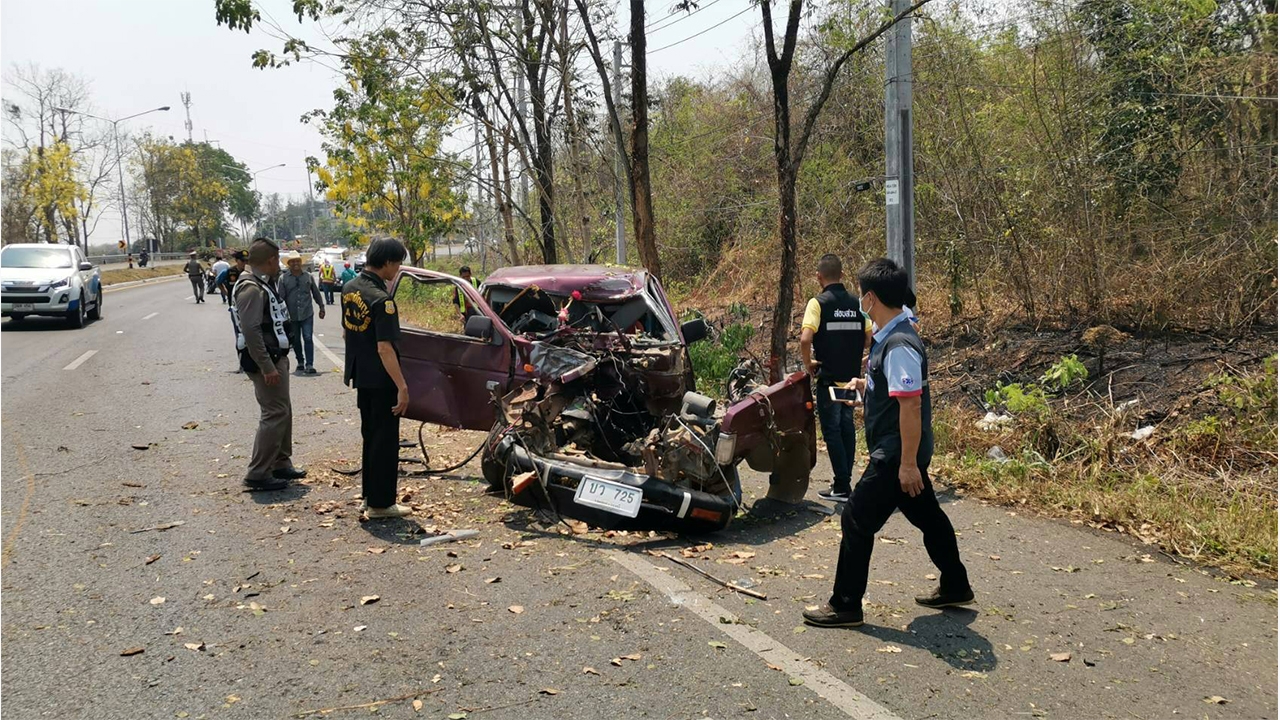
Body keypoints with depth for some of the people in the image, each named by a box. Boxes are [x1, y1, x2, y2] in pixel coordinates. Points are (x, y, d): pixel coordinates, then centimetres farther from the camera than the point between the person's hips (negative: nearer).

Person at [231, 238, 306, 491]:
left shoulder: (263, 284, 13)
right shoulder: (251, 289, -19)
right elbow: (251, 331, -25)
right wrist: (267, 367, -26)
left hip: (276, 357, 11)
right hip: (265, 360, -11)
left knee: (283, 411, 17)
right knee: (275, 414, -9)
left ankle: (281, 464, 29)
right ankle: (258, 474, -4)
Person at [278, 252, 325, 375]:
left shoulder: (308, 277, 3)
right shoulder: (283, 278, -4)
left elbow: (316, 293, 11)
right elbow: (281, 297, -6)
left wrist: (322, 307, 11)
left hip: (307, 314, 0)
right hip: (291, 316, 0)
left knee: (308, 338, -9)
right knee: (296, 340, 12)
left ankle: (309, 365, -8)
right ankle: (300, 362, 28)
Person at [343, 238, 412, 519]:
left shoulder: (350, 288, 5)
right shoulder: (381, 299, -22)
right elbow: (385, 348, -26)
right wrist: (402, 386, -24)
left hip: (361, 376, 9)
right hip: (380, 380, -9)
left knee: (370, 436, 18)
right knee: (385, 441, 1)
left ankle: (371, 496, 27)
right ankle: (380, 503, 6)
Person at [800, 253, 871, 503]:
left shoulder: (818, 303, -12)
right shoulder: (857, 304, 4)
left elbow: (805, 339, -23)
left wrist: (809, 364, -9)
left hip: (828, 378, -5)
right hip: (852, 378, 5)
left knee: (832, 430, 1)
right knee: (847, 428, 15)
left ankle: (842, 487, 1)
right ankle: (844, 480, 23)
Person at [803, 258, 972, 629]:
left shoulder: (899, 346, -23)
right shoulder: (889, 337, 8)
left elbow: (910, 405, -26)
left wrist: (907, 464, -24)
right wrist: (865, 384, 16)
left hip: (897, 454, -10)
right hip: (903, 452, 10)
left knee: (857, 520, -4)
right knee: (927, 515, 21)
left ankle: (845, 605, 6)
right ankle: (955, 586, 37)